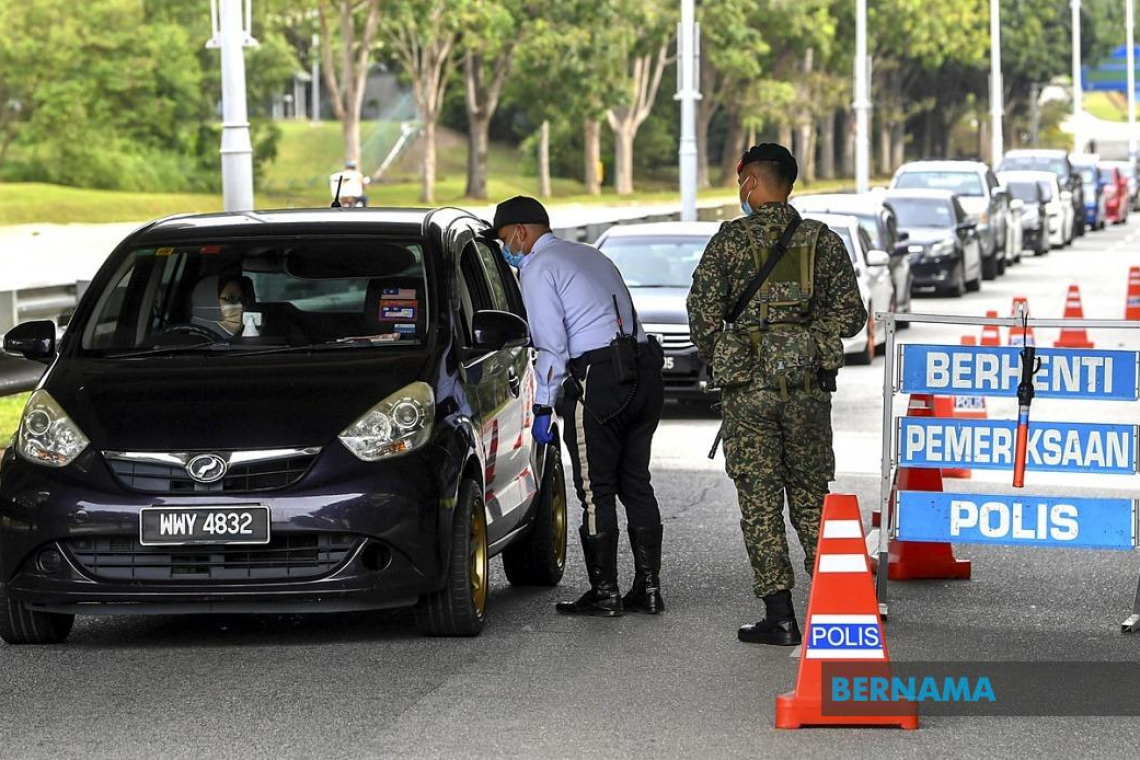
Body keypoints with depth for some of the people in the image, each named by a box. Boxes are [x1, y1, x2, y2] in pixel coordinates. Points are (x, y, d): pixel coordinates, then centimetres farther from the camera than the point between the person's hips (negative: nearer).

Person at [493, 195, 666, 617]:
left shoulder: (539, 269, -3)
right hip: (644, 374, 8)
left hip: (597, 381, -8)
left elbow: (552, 345, -11)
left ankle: (604, 594, 0)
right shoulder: (592, 257, 23)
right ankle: (648, 588, 13)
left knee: (596, 491, -2)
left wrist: (543, 408, -7)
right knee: (636, 484, 13)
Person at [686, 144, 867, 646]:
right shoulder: (823, 241, 4)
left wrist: (716, 359, 11)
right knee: (810, 495, 13)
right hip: (809, 383, 3)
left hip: (748, 385, -3)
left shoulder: (730, 241, -3)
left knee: (760, 500, 1)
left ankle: (780, 615, -3)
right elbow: (850, 315, 3)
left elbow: (703, 312, -6)